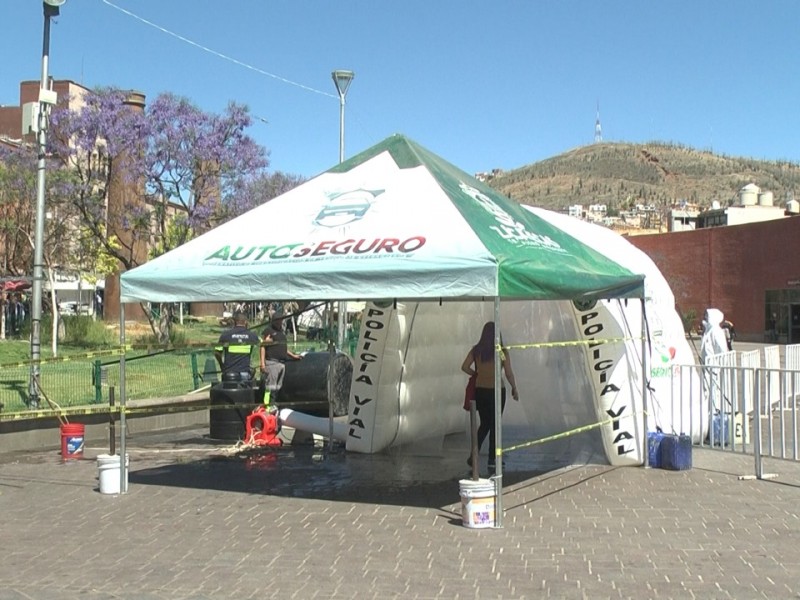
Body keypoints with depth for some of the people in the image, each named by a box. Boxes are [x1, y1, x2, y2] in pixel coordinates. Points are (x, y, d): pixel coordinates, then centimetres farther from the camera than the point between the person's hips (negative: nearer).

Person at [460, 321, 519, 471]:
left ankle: (474, 455, 8)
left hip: (480, 390, 3)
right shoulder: (502, 352, -9)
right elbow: (509, 373, -7)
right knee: (494, 425, 9)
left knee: (484, 424, 18)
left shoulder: (476, 350, -1)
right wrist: (514, 388, 6)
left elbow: (465, 367, -4)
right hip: (496, 391, -3)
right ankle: (492, 460, 13)